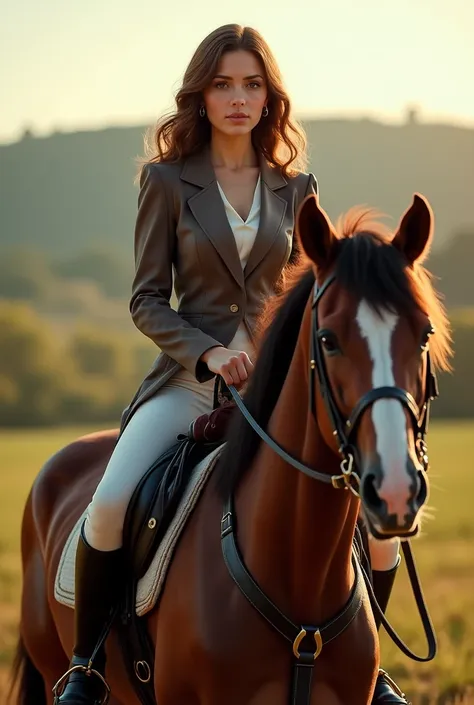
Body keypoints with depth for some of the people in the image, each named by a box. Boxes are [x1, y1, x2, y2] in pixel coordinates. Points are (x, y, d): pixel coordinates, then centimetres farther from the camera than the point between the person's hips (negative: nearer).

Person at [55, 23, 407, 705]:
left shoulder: (296, 188, 10)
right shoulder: (166, 180, 2)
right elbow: (147, 299, 0)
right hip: (188, 379, -2)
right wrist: (209, 353, -17)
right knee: (110, 506, -25)